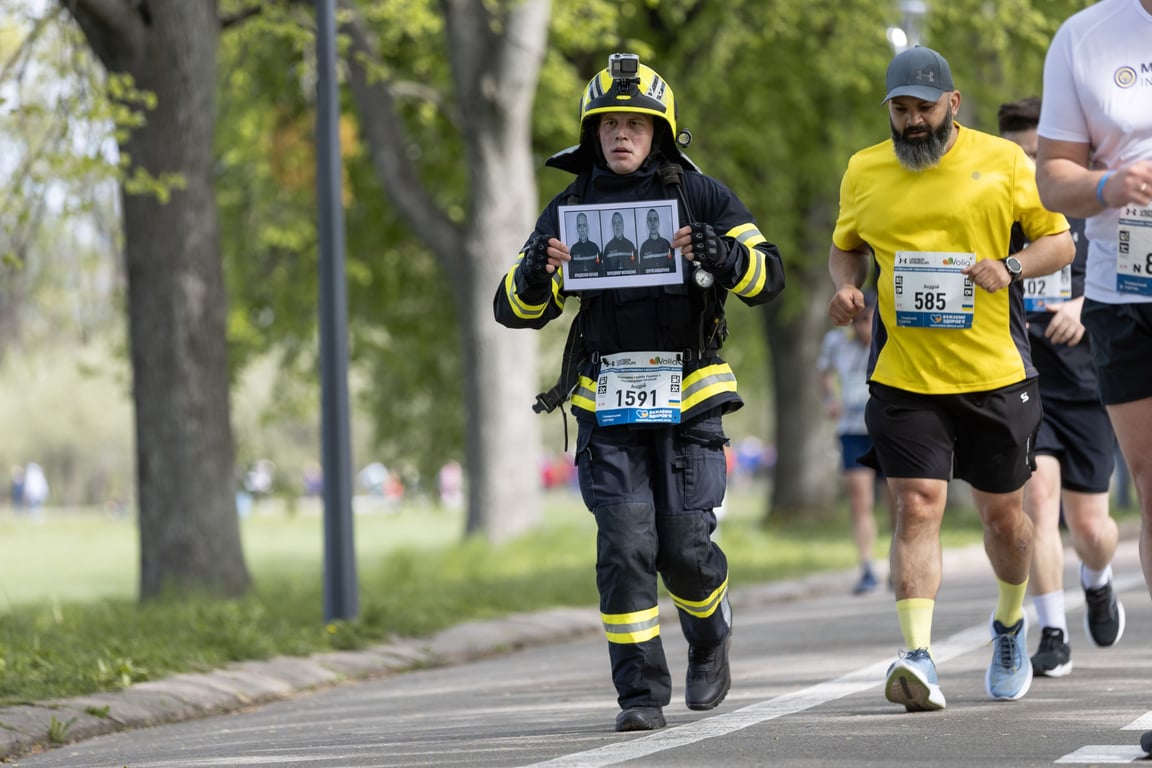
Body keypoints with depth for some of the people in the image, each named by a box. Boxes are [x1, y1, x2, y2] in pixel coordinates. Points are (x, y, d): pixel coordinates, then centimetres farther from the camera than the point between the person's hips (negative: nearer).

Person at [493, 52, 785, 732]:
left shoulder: (700, 197, 4)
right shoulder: (571, 209, 8)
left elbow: (769, 277, -2)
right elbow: (517, 311, 8)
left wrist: (719, 255, -23)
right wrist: (538, 272, -15)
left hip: (688, 398, -1)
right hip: (608, 404, 1)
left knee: (685, 548, -4)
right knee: (625, 545, -10)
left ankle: (711, 642, 27)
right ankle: (641, 694, -4)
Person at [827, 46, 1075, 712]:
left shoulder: (1003, 161, -1)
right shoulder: (865, 171, 7)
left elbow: (1060, 239, 4)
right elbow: (846, 246, 23)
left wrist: (1010, 270, -14)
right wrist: (845, 285, 1)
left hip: (997, 376, 0)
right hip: (904, 377, 1)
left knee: (1003, 516, 12)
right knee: (917, 508, -14)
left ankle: (1010, 626, 39)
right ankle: (919, 657, -21)